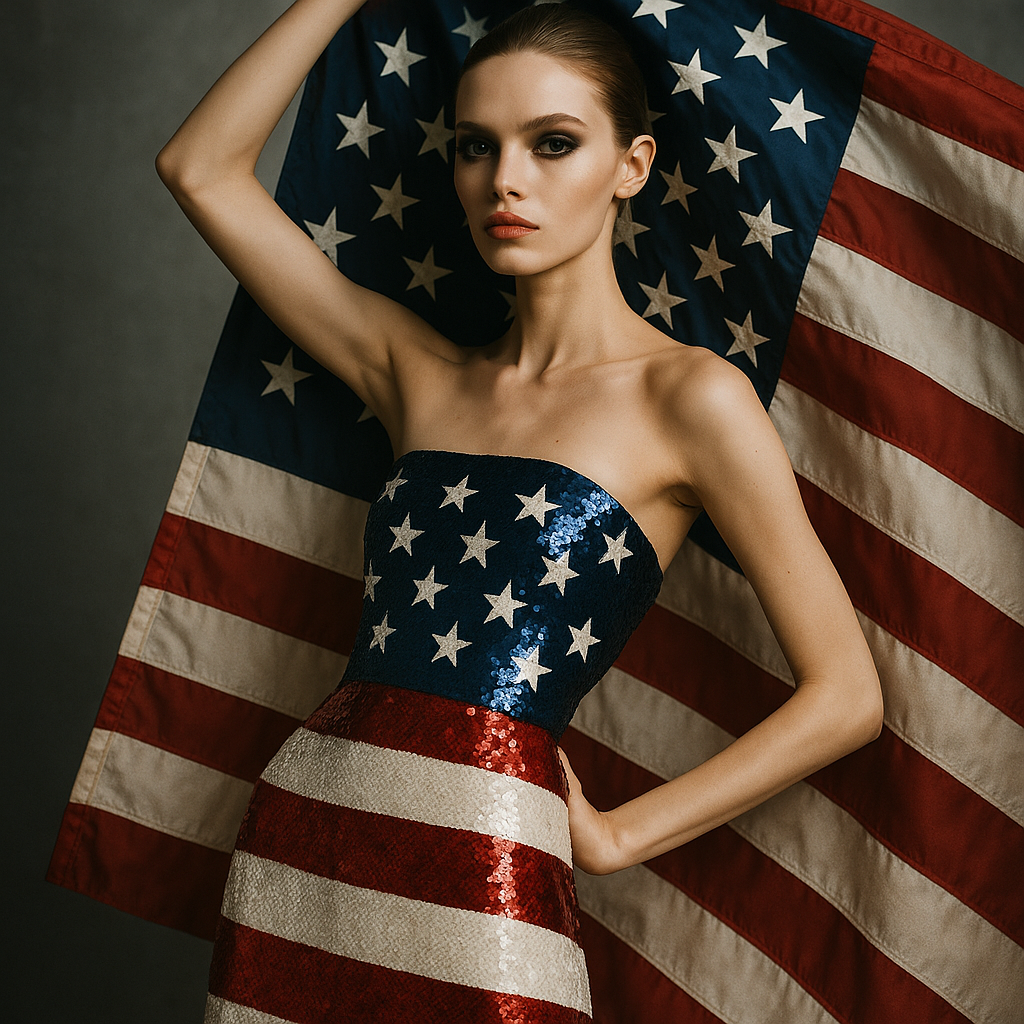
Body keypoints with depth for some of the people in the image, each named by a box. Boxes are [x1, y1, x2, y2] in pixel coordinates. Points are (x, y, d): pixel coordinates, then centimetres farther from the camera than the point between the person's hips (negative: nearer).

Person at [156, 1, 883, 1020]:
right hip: (295, 834, 5)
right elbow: (201, 169, 11)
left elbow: (845, 696, -6)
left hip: (475, 860, -5)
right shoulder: (424, 373, 10)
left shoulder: (686, 397, -4)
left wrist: (615, 836, -3)